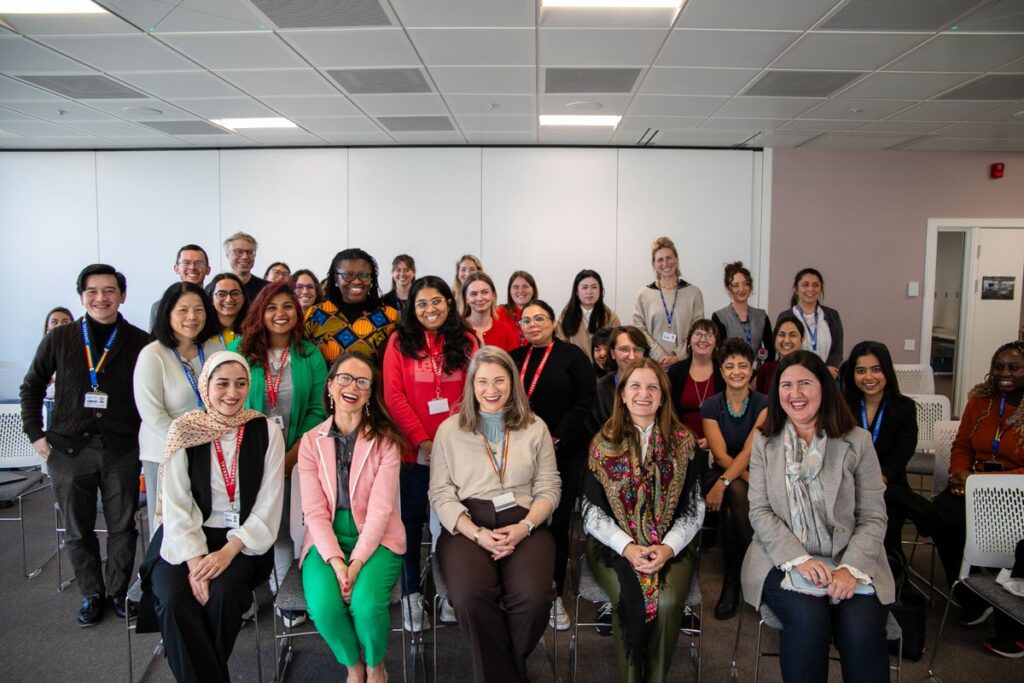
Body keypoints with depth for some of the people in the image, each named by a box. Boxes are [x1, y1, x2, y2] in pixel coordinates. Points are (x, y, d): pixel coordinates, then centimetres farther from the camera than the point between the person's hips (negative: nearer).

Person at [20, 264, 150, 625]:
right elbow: (31, 387, 12)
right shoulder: (59, 339, 1)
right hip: (69, 449, 1)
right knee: (78, 530, 12)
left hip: (121, 450, -1)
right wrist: (35, 434, 6)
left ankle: (118, 591, 28)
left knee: (123, 527, 9)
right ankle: (92, 594, 30)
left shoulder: (140, 342, -3)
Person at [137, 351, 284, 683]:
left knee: (222, 592, -27)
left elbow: (268, 504, -3)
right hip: (187, 537, 1)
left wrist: (229, 551, -14)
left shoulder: (266, 431, -1)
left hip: (243, 540, 0)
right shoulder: (184, 431, -1)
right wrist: (194, 559, -16)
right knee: (173, 597, -26)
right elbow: (176, 505, -4)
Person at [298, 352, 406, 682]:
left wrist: (357, 561, -21)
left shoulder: (385, 440, -2)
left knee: (366, 603, -27)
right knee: (324, 606, -26)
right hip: (327, 540, 2)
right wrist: (335, 560, -18)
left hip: (376, 539, -1)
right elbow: (314, 510, -4)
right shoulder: (311, 441, 3)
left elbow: (380, 509, -10)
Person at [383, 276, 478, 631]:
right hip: (414, 450, -1)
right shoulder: (400, 341, 2)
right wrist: (422, 440, -12)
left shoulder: (466, 341, 6)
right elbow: (393, 395, -5)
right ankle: (411, 594, 23)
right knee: (412, 520, 9)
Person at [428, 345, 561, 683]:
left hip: (525, 525, 1)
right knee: (470, 595, -31)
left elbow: (548, 488, 9)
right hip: (466, 526, 0)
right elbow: (441, 493, 4)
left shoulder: (535, 427, 13)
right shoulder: (450, 429, 10)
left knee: (533, 595, -28)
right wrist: (477, 533, -11)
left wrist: (523, 527, -10)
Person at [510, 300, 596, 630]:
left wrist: (556, 438, -13)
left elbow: (584, 401, -7)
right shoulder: (514, 358, 14)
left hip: (564, 454, -3)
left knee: (557, 525, 2)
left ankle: (554, 595, 14)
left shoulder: (573, 356, 0)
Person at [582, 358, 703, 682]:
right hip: (615, 545, 0)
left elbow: (694, 508, 2)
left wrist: (668, 547, -14)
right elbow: (592, 511, -1)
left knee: (668, 601, -27)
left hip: (672, 545, 1)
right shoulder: (603, 443, 3)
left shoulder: (682, 441, 4)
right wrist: (627, 547, -16)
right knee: (632, 600, -28)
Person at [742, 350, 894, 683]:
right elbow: (760, 512, 0)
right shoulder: (764, 441, 5)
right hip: (785, 561, 0)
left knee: (862, 628, -27)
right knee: (808, 619, -28)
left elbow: (873, 518, 0)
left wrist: (852, 568, -15)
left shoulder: (857, 441, 2)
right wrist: (798, 558, -14)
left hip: (849, 561, 0)